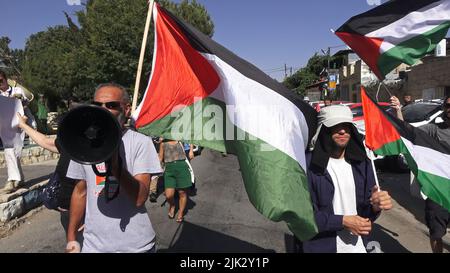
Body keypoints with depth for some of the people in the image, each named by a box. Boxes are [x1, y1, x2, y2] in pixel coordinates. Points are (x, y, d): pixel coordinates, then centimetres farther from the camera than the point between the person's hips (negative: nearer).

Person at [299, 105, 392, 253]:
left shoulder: (362, 163, 0)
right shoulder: (308, 165, -16)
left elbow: (365, 214, 2)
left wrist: (375, 206, -19)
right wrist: (342, 221, -18)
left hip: (358, 246, 5)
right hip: (321, 247, -4)